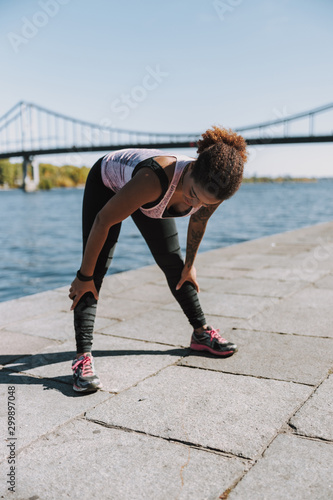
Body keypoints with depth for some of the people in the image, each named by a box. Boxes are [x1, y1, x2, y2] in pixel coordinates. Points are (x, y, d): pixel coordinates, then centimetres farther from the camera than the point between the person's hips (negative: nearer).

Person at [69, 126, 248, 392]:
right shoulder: (156, 178, -47)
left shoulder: (214, 189, -29)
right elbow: (103, 221, -34)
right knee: (96, 270, -18)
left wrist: (189, 264, 9)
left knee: (174, 262, 6)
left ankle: (202, 332, 21)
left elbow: (198, 222, -4)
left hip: (149, 195, 5)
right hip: (107, 183, -4)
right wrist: (84, 276, -24)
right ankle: (83, 357, -16)